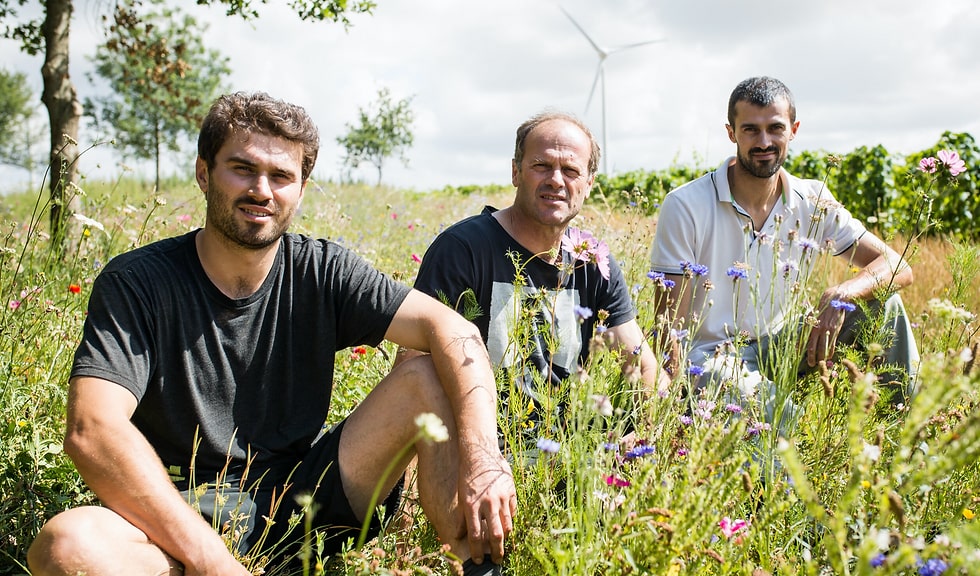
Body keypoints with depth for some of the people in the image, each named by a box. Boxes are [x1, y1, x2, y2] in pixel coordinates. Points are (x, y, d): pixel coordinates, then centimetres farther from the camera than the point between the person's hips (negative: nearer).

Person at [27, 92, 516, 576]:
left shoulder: (322, 272, -2)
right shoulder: (135, 282, -10)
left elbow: (452, 329, -12)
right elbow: (92, 430, -23)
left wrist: (482, 459, -30)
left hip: (303, 497, 3)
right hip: (184, 516, -2)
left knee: (426, 379, -14)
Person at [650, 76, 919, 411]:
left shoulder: (814, 204, -2)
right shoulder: (685, 207, -14)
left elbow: (897, 267, -5)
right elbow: (671, 322, -13)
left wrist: (839, 296, -26)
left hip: (779, 346, 6)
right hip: (708, 355, -5)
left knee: (882, 300, -10)